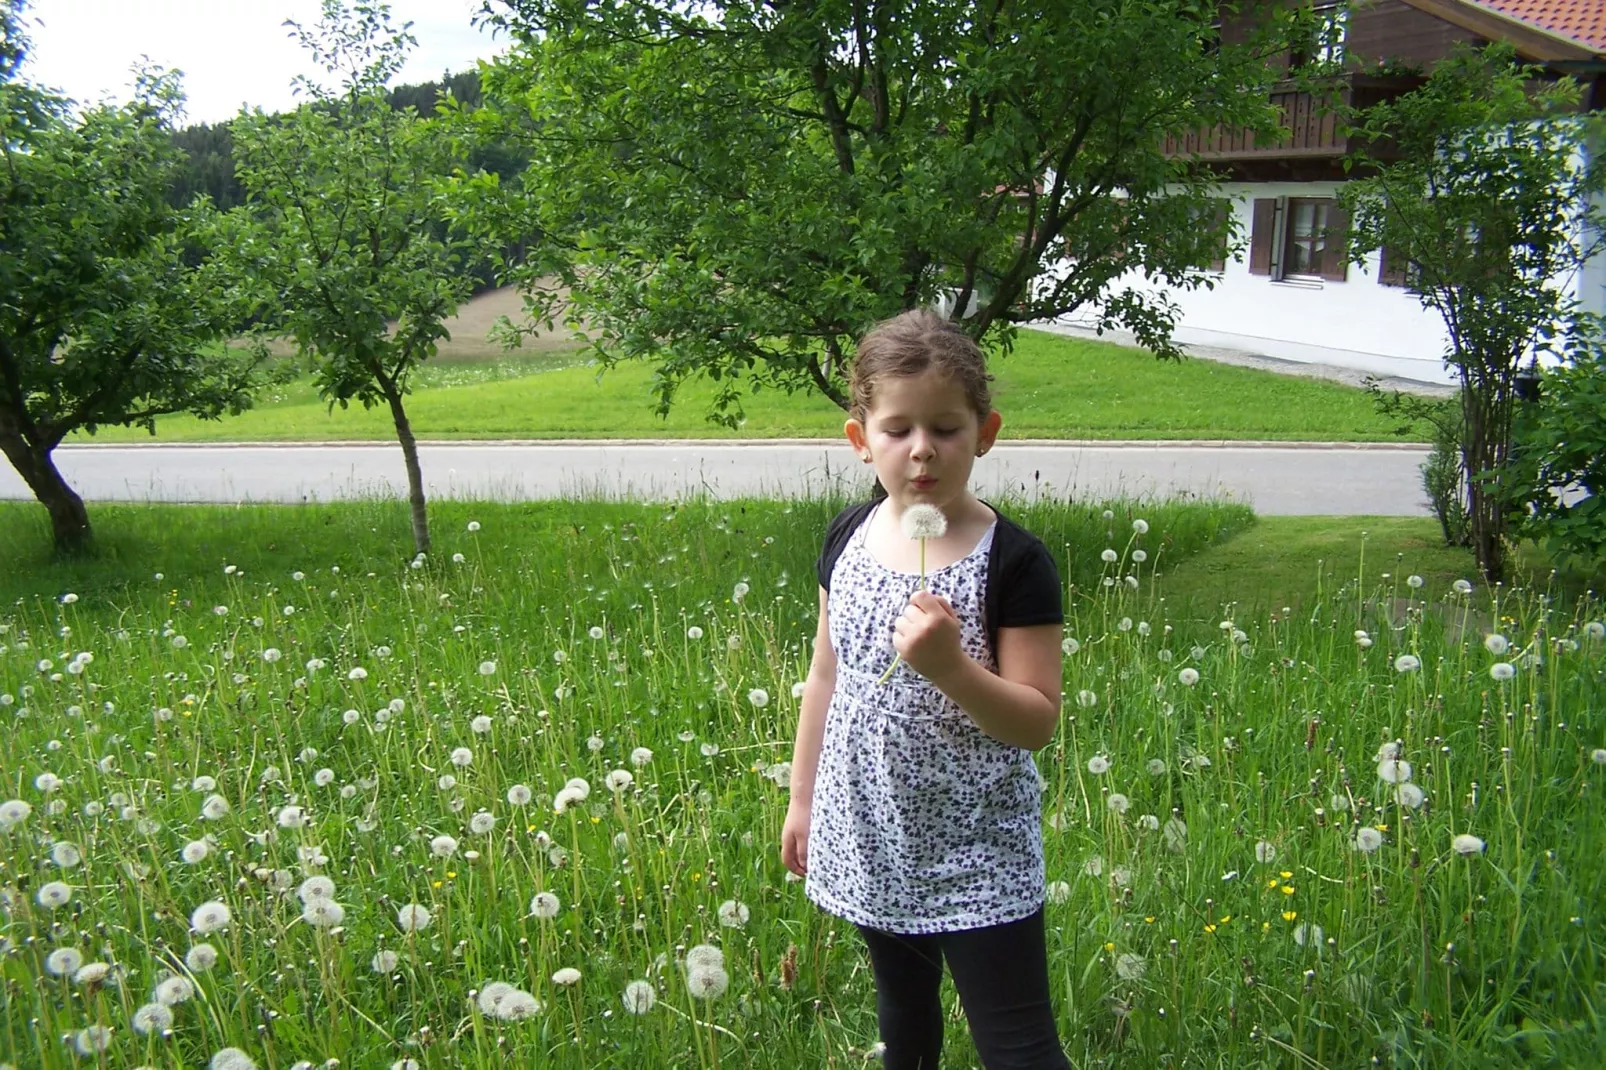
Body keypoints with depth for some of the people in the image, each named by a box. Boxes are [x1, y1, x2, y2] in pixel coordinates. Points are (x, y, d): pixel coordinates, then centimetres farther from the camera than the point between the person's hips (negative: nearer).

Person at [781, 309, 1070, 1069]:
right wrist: (802, 799, 11)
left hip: (976, 857, -5)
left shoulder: (1014, 562, -18)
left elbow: (1038, 722, -16)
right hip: (871, 840, 5)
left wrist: (950, 666, -32)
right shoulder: (847, 537, -3)